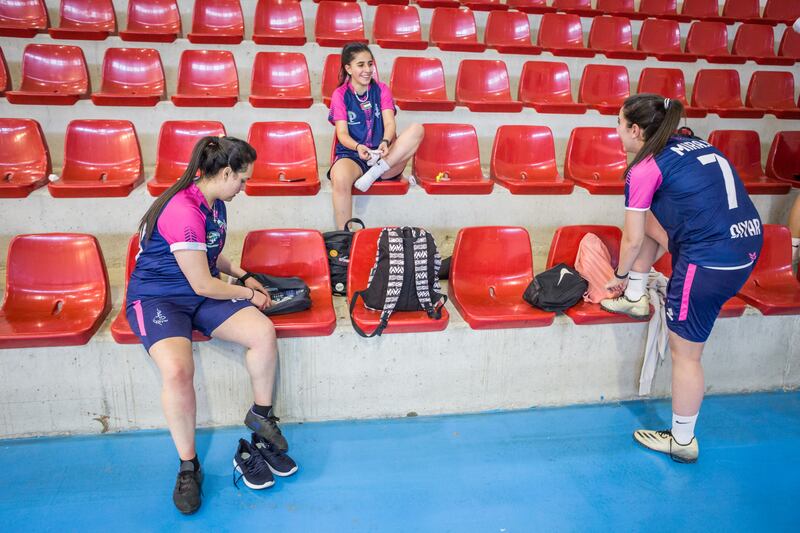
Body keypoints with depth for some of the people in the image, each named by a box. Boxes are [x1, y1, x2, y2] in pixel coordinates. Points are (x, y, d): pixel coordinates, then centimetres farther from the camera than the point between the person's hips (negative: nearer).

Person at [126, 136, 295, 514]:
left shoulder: (213, 203, 7)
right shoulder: (184, 211, -23)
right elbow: (203, 285, -18)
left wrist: (244, 276, 11)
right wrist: (249, 294, -3)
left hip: (201, 293, 7)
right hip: (157, 297, -7)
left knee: (264, 333, -19)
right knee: (177, 370, -35)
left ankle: (261, 415, 6)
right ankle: (188, 466, -12)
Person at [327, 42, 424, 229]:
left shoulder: (381, 90, 10)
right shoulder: (340, 94, 4)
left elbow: (390, 124, -5)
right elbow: (342, 133, -6)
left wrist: (385, 142, -29)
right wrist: (358, 147, -30)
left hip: (383, 157, 2)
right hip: (352, 155, -2)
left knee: (417, 129, -21)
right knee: (340, 180, -39)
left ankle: (376, 171, -29)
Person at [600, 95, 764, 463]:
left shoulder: (644, 169, -8)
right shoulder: (694, 145, 16)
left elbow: (633, 240, -2)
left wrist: (619, 275, 20)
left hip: (710, 263, -9)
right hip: (748, 247, 9)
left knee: (685, 354, 7)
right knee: (648, 216, 22)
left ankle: (682, 442, 23)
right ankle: (636, 298, 29)